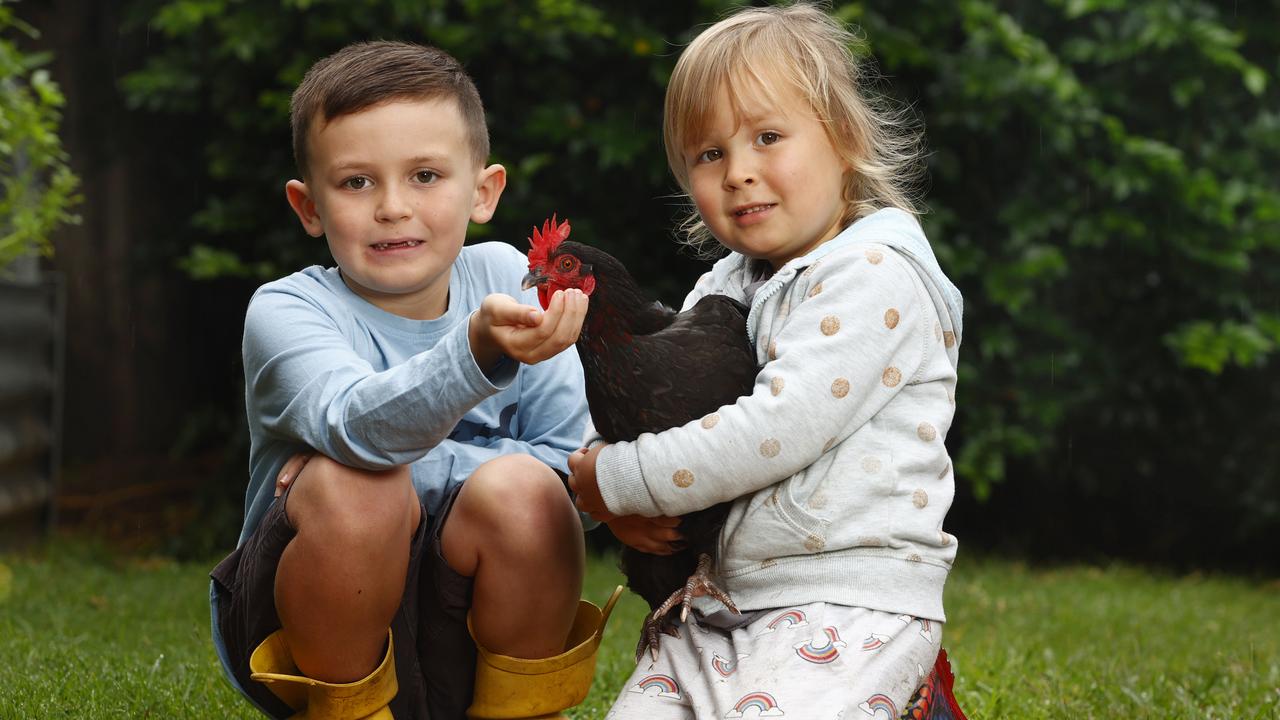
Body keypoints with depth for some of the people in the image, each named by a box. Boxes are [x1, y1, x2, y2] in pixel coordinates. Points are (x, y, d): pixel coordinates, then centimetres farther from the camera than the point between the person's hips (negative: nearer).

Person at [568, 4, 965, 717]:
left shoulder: (875, 277, -11)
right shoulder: (719, 291, 15)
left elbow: (777, 430, -21)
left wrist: (615, 479, -14)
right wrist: (624, 501, -7)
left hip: (848, 601, -7)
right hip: (717, 605, 8)